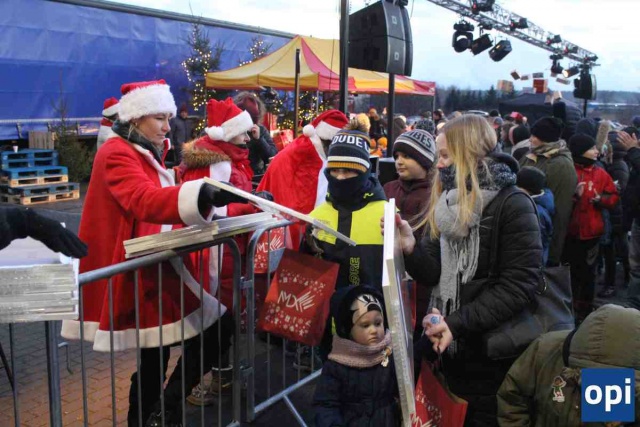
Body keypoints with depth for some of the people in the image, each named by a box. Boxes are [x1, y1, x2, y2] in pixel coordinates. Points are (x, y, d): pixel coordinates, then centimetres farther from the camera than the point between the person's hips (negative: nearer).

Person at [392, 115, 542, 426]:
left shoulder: (512, 205, -14)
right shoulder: (448, 204, 7)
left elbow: (518, 286, -20)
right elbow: (435, 273, 1)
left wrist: (458, 323, -25)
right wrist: (410, 248, -19)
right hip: (446, 346, 6)